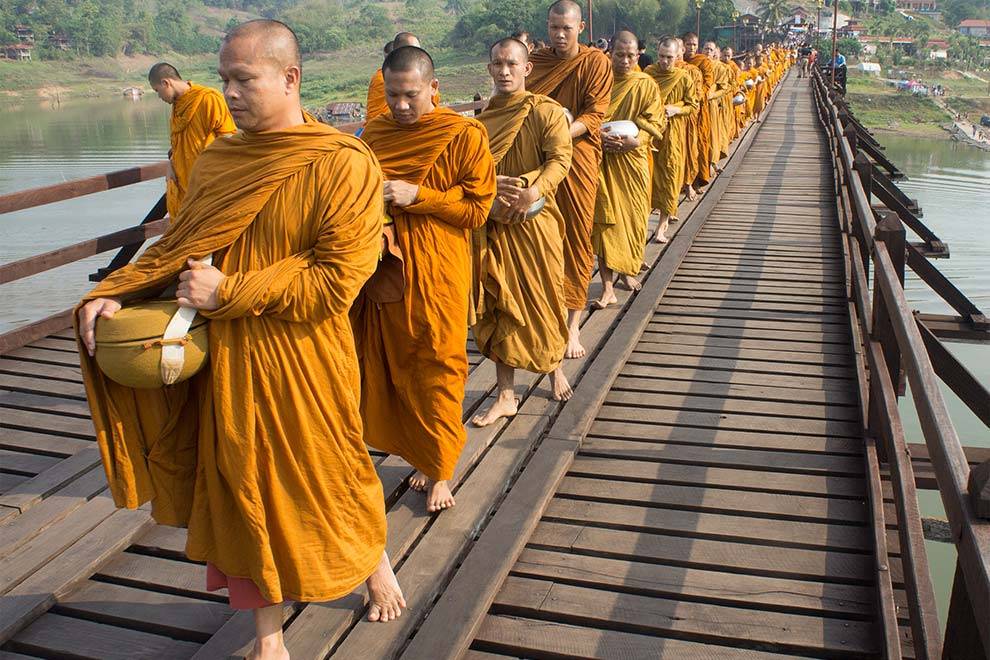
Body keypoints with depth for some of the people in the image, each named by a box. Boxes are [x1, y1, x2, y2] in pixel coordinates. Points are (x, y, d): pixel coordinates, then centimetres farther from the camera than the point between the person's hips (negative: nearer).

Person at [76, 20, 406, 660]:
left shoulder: (343, 165, -13)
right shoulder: (217, 161, 4)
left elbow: (336, 282, -19)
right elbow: (176, 246, 11)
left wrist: (229, 292, -18)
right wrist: (111, 294, -4)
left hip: (304, 361, -5)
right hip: (228, 360, 5)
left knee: (328, 474, 14)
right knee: (243, 487, 13)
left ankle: (375, 561, 46)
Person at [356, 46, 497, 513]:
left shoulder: (465, 135, -6)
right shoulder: (374, 133, 9)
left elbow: (478, 209, -8)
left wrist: (417, 196, -17)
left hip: (438, 270, -5)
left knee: (437, 369, 2)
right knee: (389, 364, 7)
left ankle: (440, 469, 17)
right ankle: (419, 455, 24)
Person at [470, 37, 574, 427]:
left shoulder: (545, 111, -3)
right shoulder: (480, 117, 8)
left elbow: (560, 158, -14)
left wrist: (531, 192, -30)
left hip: (535, 221, -3)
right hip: (493, 225, 3)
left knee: (543, 299, 8)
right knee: (499, 305, 5)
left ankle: (555, 366, 36)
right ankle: (506, 395, 14)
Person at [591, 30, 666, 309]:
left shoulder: (646, 85, 4)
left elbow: (654, 123, -1)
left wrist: (634, 141, -18)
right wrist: (600, 136, -20)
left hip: (633, 159, 2)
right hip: (602, 158, -1)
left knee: (632, 216, 9)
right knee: (605, 218, -7)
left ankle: (627, 270, 33)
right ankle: (608, 287, -6)